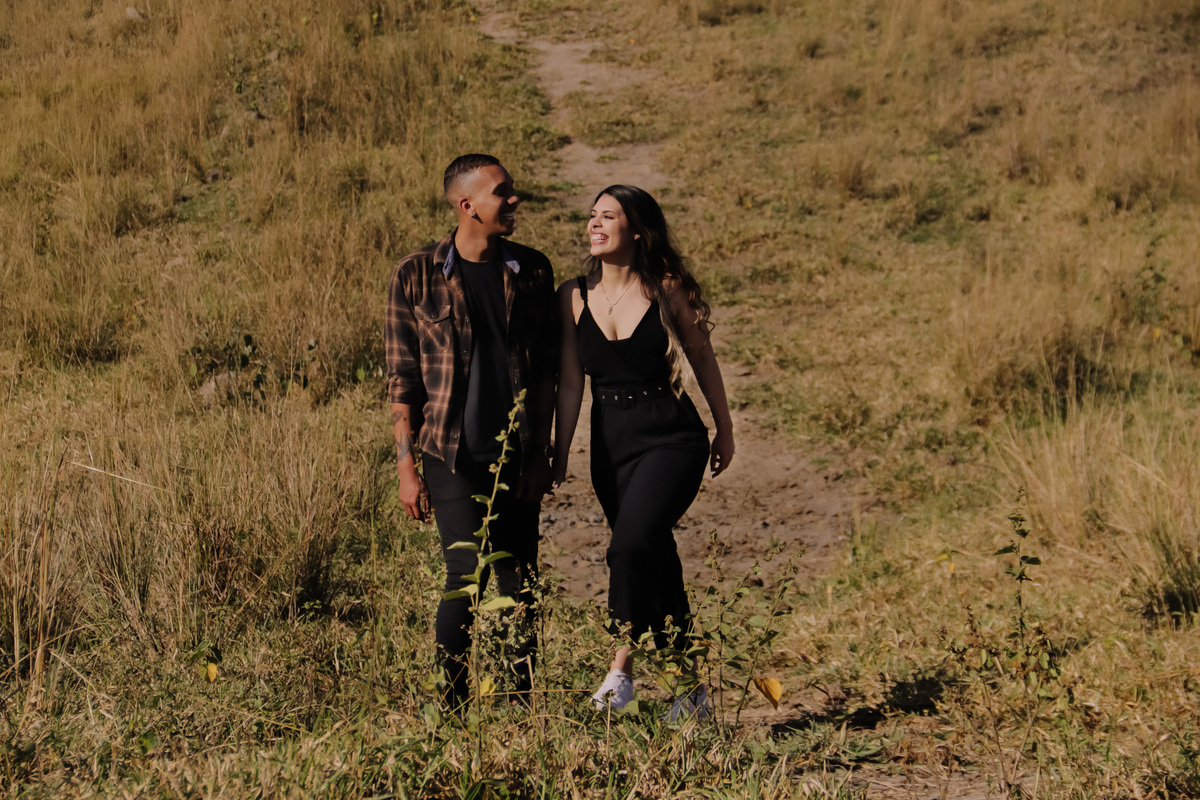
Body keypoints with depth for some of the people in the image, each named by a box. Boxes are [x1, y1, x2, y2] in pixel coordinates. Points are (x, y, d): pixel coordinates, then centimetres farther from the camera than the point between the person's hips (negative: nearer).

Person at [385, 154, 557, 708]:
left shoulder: (532, 271, 6)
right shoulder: (416, 277, -2)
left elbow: (545, 370, 8)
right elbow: (401, 380, -1)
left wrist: (540, 454, 2)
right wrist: (406, 465, -5)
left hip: (516, 455, 3)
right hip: (452, 454, -3)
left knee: (519, 581, 6)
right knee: (468, 572, -12)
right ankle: (451, 703, 1)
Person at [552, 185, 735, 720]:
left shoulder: (666, 291, -7)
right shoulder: (574, 297, 1)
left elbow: (702, 359, 7)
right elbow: (570, 383, 5)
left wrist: (725, 430, 14)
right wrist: (559, 454, 4)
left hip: (672, 438, -4)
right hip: (611, 443, 4)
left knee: (632, 544, -25)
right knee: (656, 562, 9)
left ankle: (623, 664, -11)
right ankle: (691, 690, 22)